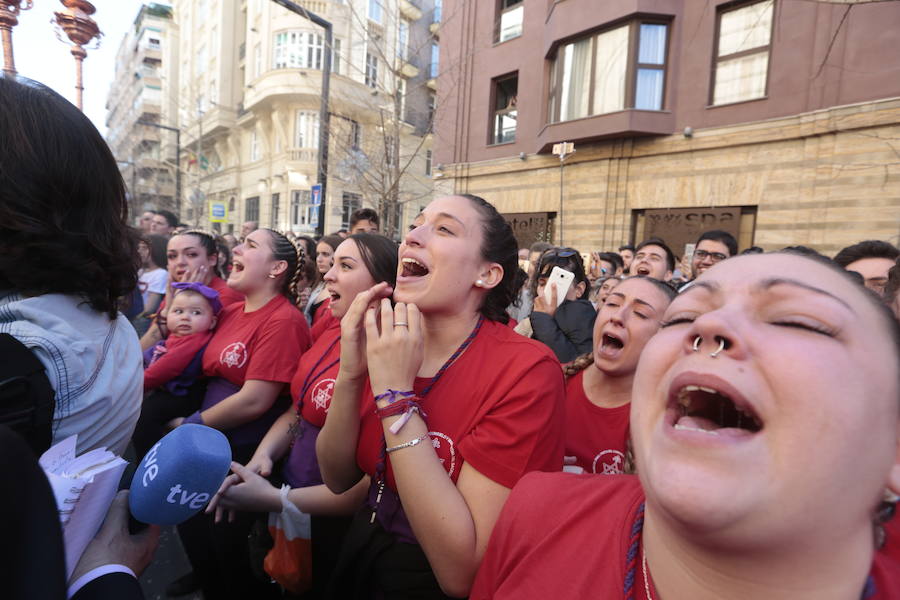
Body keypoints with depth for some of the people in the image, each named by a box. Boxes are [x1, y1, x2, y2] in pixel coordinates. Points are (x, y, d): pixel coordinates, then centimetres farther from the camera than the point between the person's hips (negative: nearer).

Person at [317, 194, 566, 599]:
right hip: (359, 558, 6)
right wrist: (350, 373, -21)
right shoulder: (387, 342, -8)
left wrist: (395, 395, -30)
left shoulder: (527, 371, -26)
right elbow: (338, 479, -5)